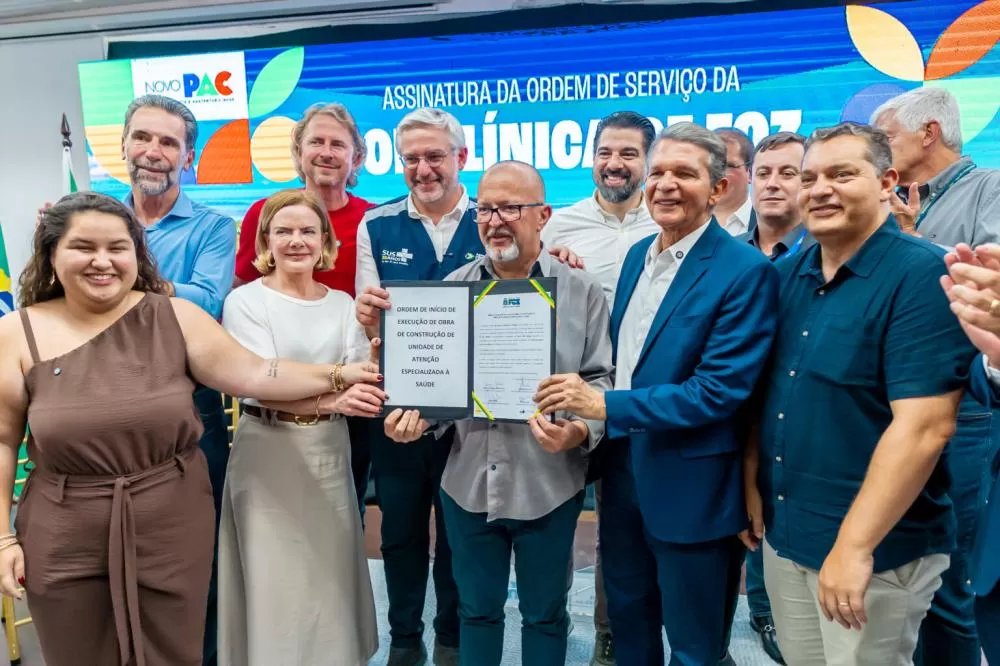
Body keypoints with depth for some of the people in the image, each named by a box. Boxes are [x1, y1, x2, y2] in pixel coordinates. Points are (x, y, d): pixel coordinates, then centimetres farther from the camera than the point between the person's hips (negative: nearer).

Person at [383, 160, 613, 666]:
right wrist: (415, 413, -13)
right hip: (468, 482, 2)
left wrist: (581, 429, -24)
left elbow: (600, 378, -5)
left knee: (544, 612, 18)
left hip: (548, 485, -2)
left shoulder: (582, 291, -4)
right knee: (477, 608, 20)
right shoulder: (453, 288, 3)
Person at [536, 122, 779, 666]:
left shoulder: (745, 270, -18)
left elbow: (720, 390, -23)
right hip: (623, 469, 7)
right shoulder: (638, 254, 5)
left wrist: (605, 406, -24)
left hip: (690, 486, -6)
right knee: (627, 620, 25)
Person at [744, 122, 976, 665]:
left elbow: (925, 427, -22)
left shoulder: (922, 275, -15)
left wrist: (855, 546, -23)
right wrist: (751, 481, 4)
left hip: (874, 545, -6)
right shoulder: (786, 275, 4)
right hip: (782, 532, 6)